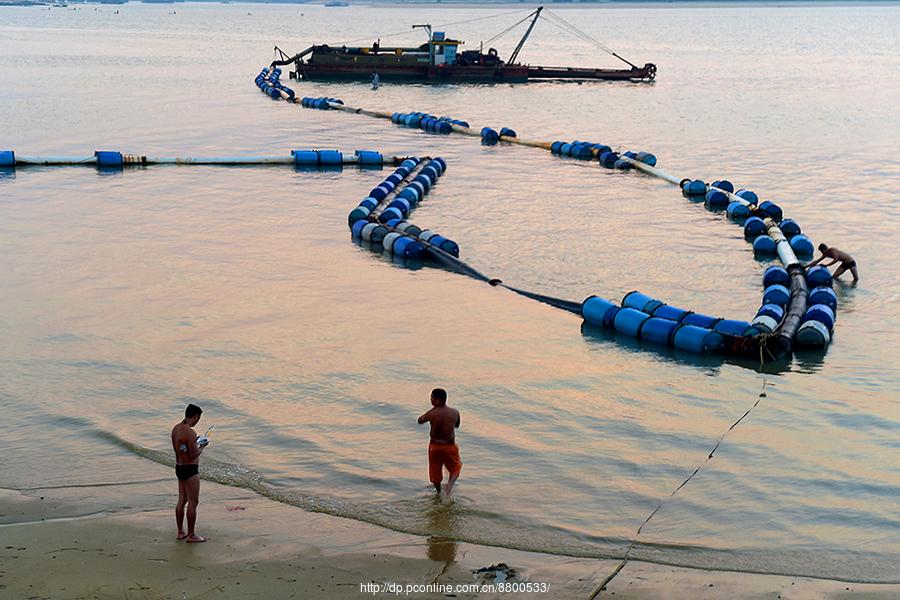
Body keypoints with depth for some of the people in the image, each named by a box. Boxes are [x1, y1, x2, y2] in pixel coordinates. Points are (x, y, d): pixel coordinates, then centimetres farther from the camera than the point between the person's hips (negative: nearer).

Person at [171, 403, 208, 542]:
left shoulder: (176, 428, 5)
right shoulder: (190, 432, -23)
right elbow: (193, 455, -21)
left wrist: (197, 443, 17)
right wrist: (202, 446, -3)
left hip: (179, 467, 9)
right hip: (190, 469, -9)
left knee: (182, 500, 17)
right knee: (193, 502, 1)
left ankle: (180, 532, 25)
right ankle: (191, 535, 7)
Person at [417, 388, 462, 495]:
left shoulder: (432, 414, -19)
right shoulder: (455, 412, -13)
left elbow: (420, 420, 3)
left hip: (435, 445, -1)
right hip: (450, 446, 1)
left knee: (435, 470, 20)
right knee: (455, 467, 21)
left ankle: (439, 493, 33)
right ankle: (450, 482, -7)